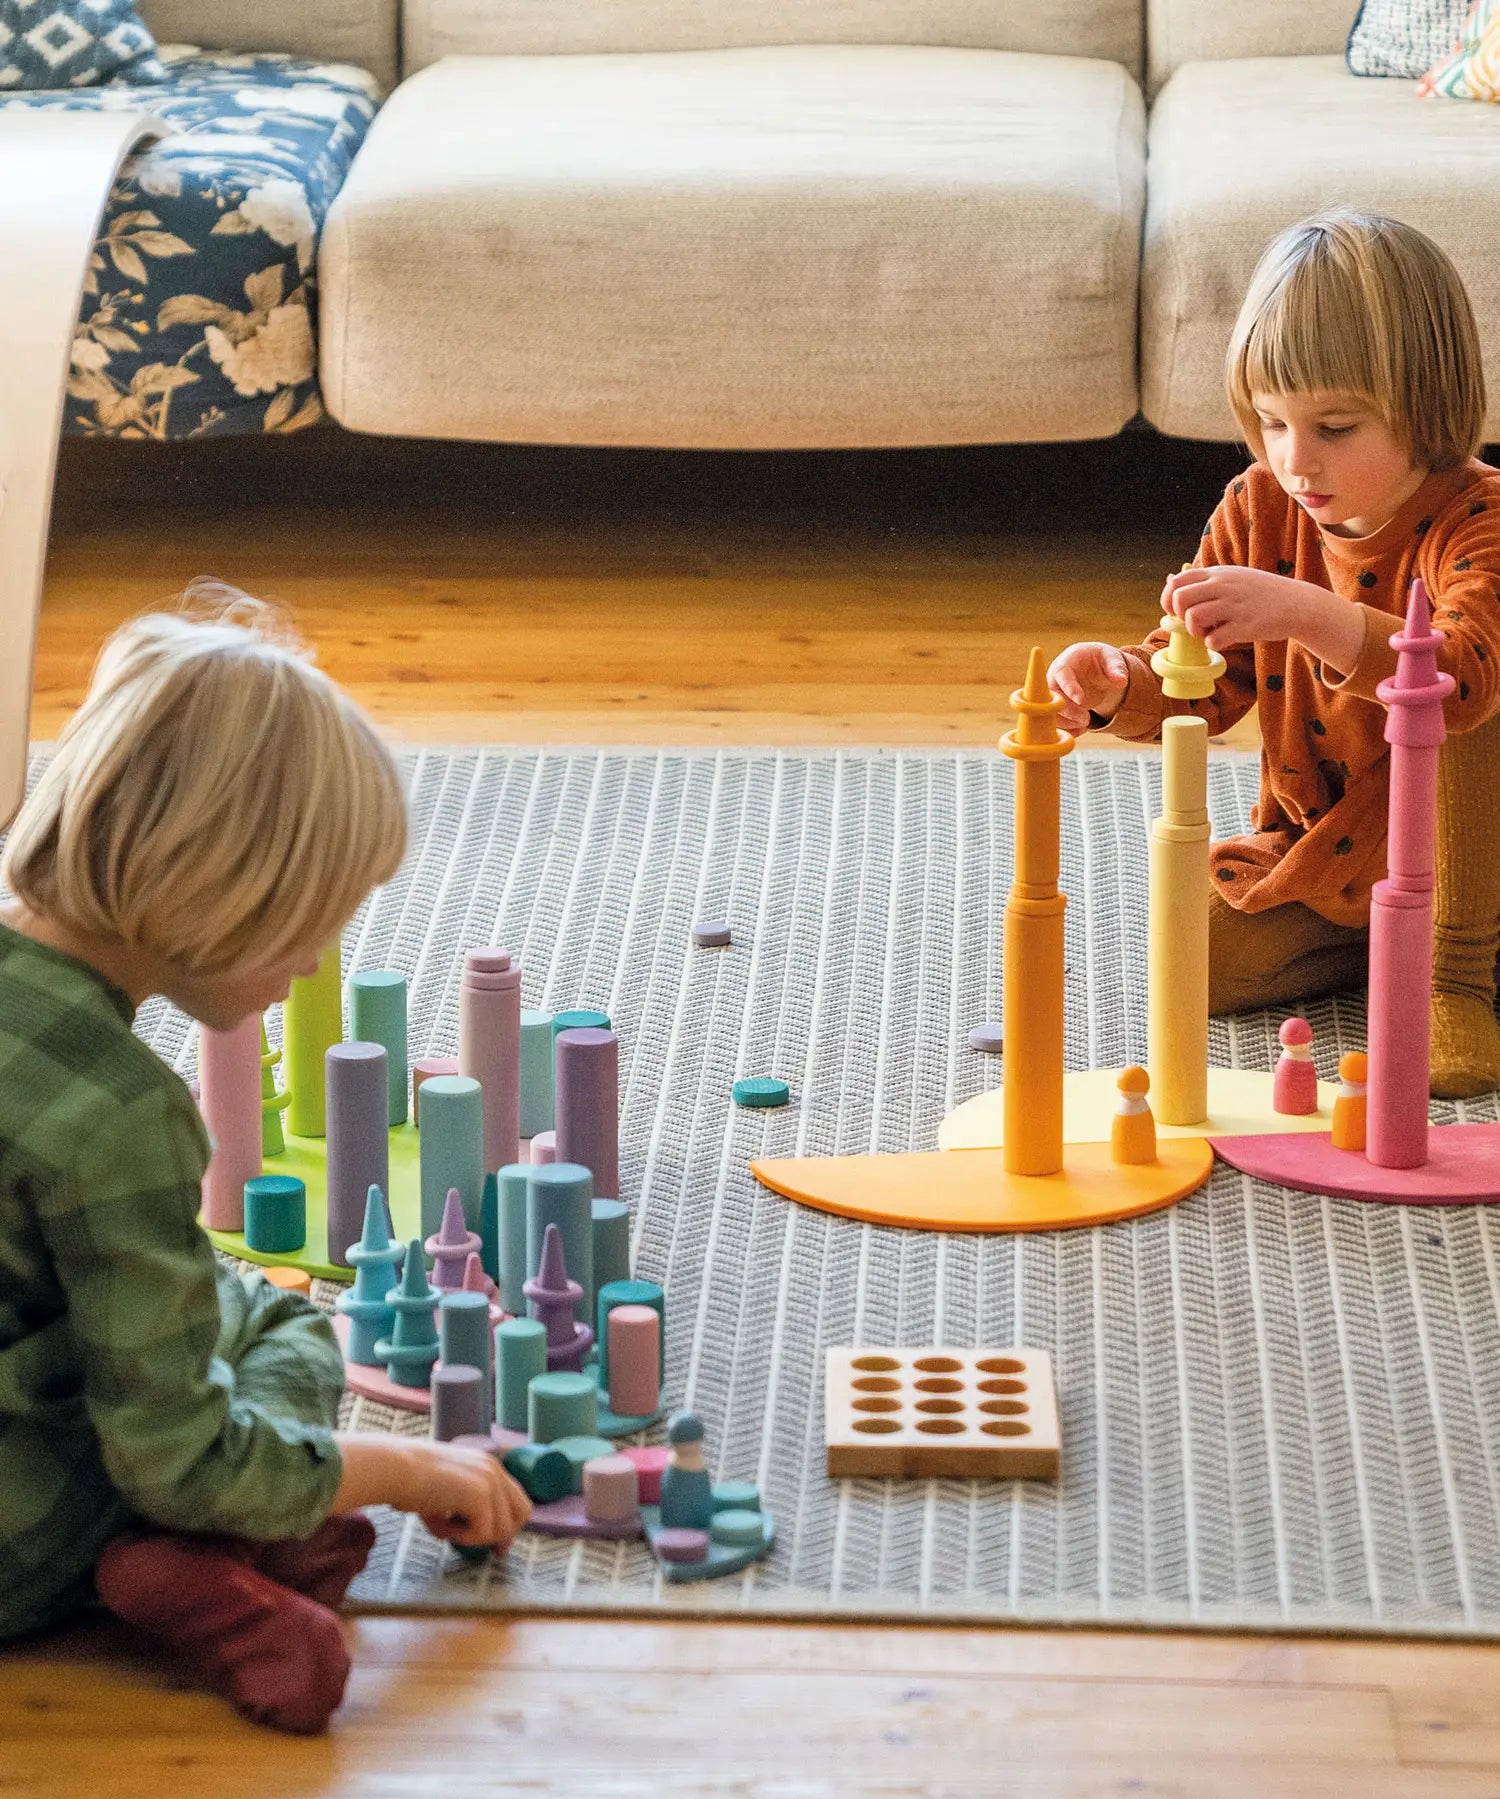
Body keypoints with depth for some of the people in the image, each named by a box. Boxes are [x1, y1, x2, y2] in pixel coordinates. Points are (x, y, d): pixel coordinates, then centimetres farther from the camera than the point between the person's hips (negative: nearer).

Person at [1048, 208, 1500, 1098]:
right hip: (1310, 847, 5)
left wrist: (1301, 611, -57)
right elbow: (1200, 686, 2)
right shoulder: (1260, 509, -4)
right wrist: (1117, 685, -23)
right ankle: (1369, 945, 8)